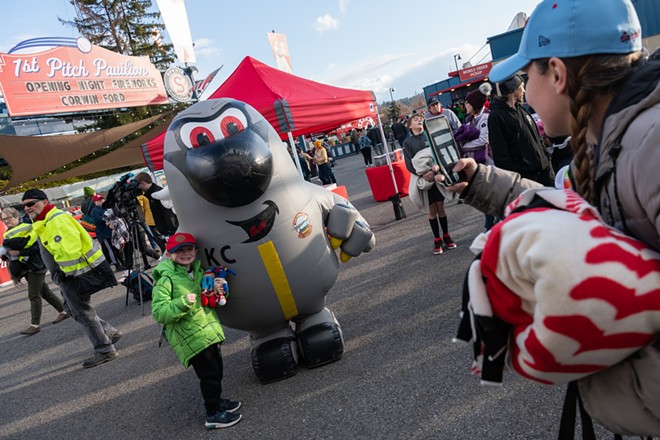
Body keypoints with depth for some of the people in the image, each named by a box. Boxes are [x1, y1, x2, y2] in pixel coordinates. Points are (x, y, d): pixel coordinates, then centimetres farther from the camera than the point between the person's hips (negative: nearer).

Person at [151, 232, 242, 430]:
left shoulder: (199, 272, 10)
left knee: (216, 369, 20)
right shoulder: (166, 280, -14)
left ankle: (216, 400, 41)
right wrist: (183, 303, -31)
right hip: (191, 339, -8)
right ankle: (213, 414, 14)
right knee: (209, 374, -2)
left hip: (210, 332, 8)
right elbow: (158, 313, -19)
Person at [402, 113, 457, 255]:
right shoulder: (407, 142, 3)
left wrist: (434, 170, -18)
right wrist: (422, 174, -19)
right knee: (432, 209, 4)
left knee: (440, 206, 4)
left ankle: (446, 236, 16)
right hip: (422, 178, -1)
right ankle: (437, 239, 13)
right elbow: (409, 164, -4)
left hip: (437, 175, 1)